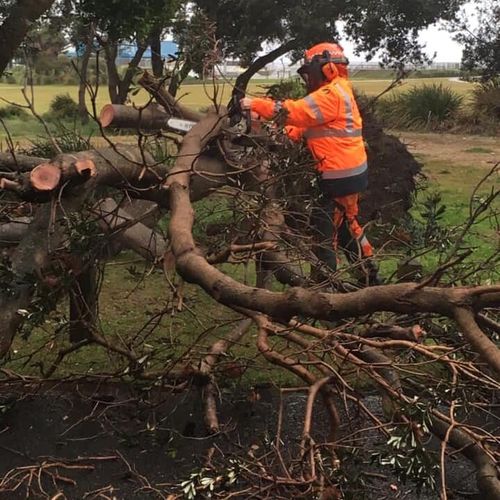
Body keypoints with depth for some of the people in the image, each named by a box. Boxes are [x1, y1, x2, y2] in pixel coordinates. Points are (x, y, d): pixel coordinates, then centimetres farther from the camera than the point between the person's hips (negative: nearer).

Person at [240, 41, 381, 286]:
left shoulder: (332, 94, -17)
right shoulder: (335, 92, 16)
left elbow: (295, 111, -24)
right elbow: (309, 126, 11)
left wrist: (256, 104, -20)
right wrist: (283, 133, -4)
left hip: (342, 175, -11)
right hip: (348, 172, 11)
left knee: (324, 227, -3)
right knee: (347, 226, 21)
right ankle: (369, 277, 32)